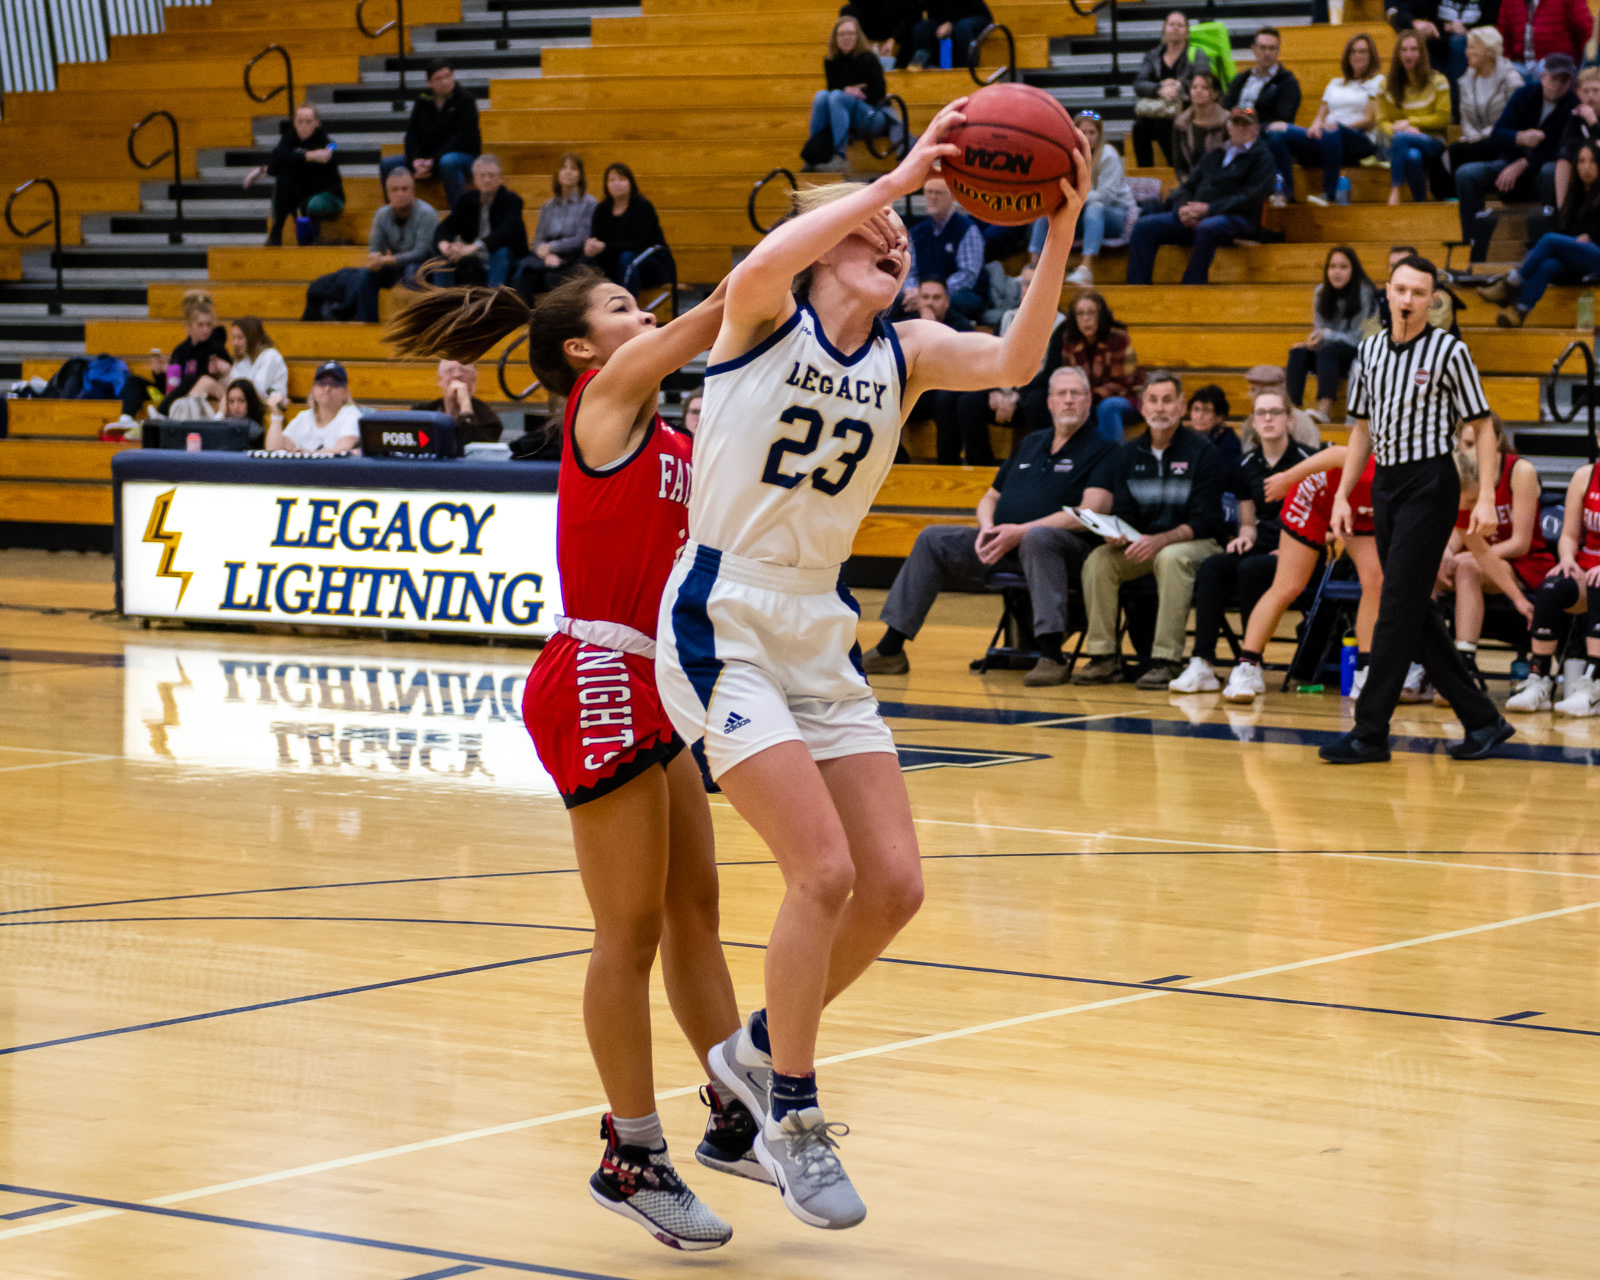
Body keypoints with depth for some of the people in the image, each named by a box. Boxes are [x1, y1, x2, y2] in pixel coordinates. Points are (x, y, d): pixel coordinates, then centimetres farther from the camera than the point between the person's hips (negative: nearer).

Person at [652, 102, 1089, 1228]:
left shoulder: (907, 353, 7)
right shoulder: (766, 314, -6)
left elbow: (1014, 362, -12)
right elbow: (763, 262, -31)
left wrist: (1061, 228, -23)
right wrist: (899, 176, -32)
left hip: (821, 635, 7)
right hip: (724, 626, -7)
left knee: (894, 887, 3)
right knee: (824, 871, -16)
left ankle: (760, 1051, 26)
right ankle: (792, 1115, 2)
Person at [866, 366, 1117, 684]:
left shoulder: (1100, 452, 2)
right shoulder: (1029, 445, 24)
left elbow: (1094, 512, -13)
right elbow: (990, 498, 28)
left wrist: (1020, 532, -18)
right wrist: (987, 529, 1)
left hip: (1067, 548, -7)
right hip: (1003, 547, 7)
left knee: (1037, 537, -40)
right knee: (933, 540, -4)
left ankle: (1051, 655, -46)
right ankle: (890, 649, -7)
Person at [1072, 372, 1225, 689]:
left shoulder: (1202, 454, -7)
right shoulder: (1130, 454, 9)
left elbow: (1204, 522, -14)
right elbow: (1122, 513, 9)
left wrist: (1160, 540, -29)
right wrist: (1117, 533, -16)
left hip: (1195, 544, -5)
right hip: (1142, 544, 5)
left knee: (1171, 558, -38)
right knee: (1098, 559, -22)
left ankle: (1167, 660, -37)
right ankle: (1104, 657, -18)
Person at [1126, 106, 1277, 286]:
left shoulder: (1263, 158, 9)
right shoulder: (1211, 156, 27)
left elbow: (1251, 198, -6)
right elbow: (1187, 186, 21)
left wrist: (1209, 209, -13)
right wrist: (1182, 206, -5)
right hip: (1192, 217, 6)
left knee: (1206, 228, -41)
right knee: (1144, 226, -16)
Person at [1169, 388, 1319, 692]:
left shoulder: (1303, 460, -2)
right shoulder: (1248, 465, 14)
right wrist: (1245, 536, -1)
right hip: (1260, 548, 5)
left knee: (1250, 569, -35)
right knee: (1210, 567, -25)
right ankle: (1201, 664, -34)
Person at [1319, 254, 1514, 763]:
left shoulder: (1449, 352, -6)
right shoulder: (1370, 350, 11)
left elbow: (1482, 427, -5)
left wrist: (1486, 498, -14)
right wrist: (1342, 496, 11)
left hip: (1429, 483, -7)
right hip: (1385, 487, 7)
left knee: (1397, 610, -9)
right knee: (1415, 614, 7)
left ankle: (1370, 733, -7)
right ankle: (1482, 720, 16)